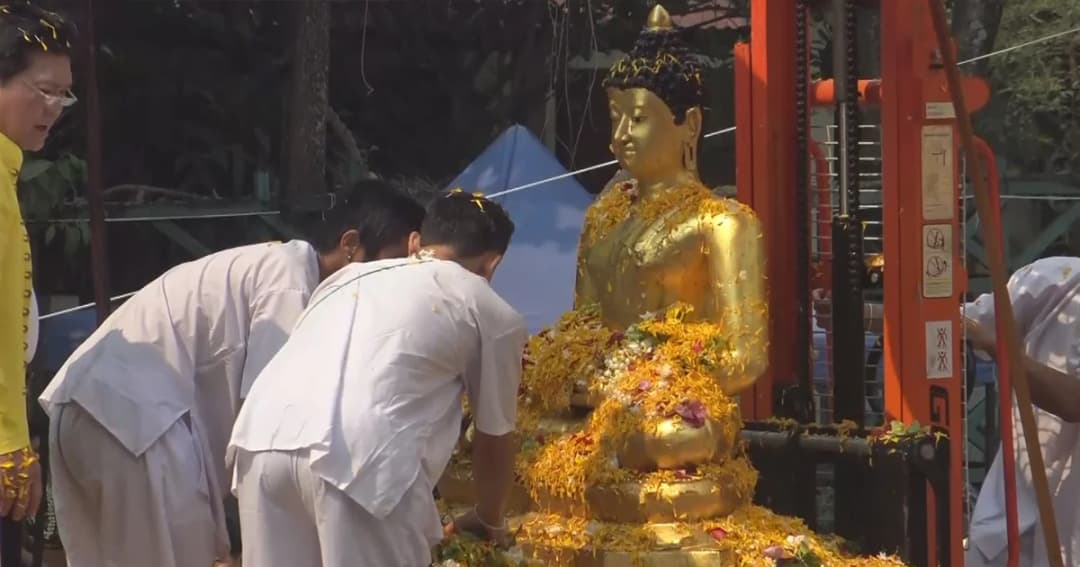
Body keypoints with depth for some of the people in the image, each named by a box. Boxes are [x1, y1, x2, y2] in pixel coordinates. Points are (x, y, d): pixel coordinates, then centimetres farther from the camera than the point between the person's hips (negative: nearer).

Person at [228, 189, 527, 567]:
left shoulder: (350, 276, 36)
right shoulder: (493, 313, 20)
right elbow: (494, 437, 29)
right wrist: (490, 521, 48)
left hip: (263, 438, 5)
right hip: (363, 457, -5)